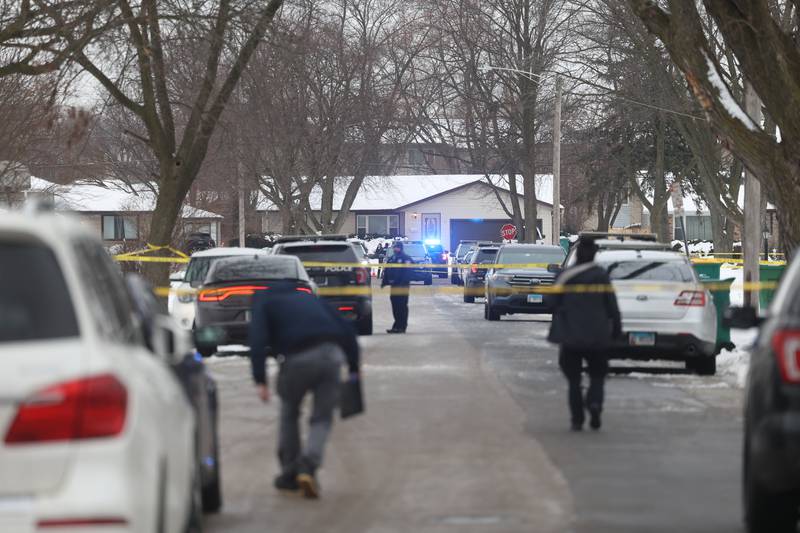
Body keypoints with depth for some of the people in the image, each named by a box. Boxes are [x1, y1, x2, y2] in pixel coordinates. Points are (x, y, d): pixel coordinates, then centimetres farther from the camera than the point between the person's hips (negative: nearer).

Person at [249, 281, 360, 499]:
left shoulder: (264, 302, 18)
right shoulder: (308, 297, 32)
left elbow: (258, 341, 0)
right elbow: (347, 330, 24)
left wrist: (260, 381, -4)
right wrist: (353, 368, 24)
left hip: (297, 358, -3)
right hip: (331, 354, 3)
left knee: (289, 414, 21)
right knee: (322, 418, 13)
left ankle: (289, 473, 23)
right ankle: (308, 466, -9)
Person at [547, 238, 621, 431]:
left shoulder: (566, 276, -3)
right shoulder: (601, 276, -3)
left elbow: (553, 303, -1)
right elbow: (612, 306, -3)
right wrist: (616, 329, 8)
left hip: (571, 336, 0)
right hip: (597, 336, 0)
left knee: (574, 379, 10)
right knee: (597, 375, 11)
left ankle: (577, 419, 2)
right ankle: (594, 403, -18)